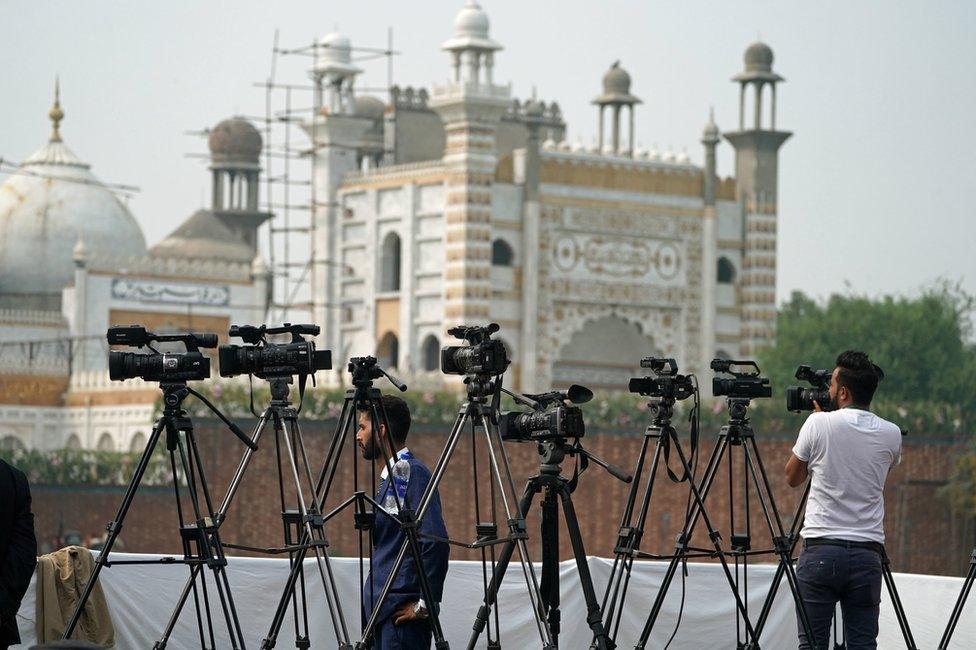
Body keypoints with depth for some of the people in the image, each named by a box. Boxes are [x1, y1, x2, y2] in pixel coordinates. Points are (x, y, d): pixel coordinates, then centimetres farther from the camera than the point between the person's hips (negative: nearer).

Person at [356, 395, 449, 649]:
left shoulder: (412, 472, -12)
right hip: (383, 608, 9)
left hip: (403, 613, -9)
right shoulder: (389, 477, 18)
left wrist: (425, 604, -18)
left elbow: (436, 541, -21)